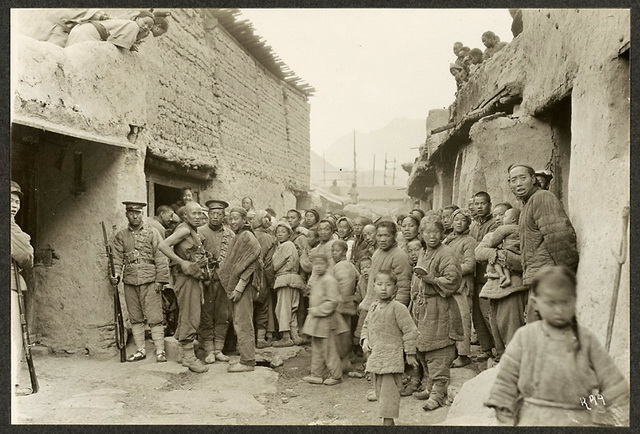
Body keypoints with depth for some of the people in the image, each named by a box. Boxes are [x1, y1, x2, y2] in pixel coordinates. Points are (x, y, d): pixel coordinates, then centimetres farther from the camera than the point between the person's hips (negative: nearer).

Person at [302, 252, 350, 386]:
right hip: (316, 319, 9)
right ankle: (316, 374, 23)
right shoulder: (315, 278, 11)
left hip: (326, 319, -9)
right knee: (316, 347, 14)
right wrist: (313, 310, 10)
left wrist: (317, 310, -19)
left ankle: (335, 375, 13)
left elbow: (332, 301, -22)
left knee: (328, 348, 0)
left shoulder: (329, 280, -18)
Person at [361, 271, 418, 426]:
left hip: (391, 357, -8)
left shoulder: (398, 308, -13)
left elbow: (410, 330, -11)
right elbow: (366, 326, 22)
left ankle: (387, 421, 3)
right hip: (374, 357, 8)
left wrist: (410, 353, -9)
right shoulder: (373, 307, 9)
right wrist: (365, 339, 3)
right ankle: (390, 422, 28)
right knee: (379, 390, 15)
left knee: (388, 391, -6)